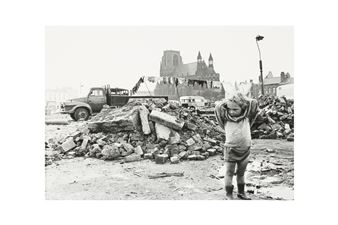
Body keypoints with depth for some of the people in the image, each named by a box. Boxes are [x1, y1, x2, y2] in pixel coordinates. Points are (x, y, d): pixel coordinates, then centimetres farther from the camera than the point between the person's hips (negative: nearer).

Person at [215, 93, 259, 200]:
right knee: (229, 173, 7)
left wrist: (243, 99, -3)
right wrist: (228, 101, -10)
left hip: (245, 150, 3)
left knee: (241, 173, 18)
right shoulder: (226, 118, -9)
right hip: (231, 150, -2)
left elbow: (254, 104, -7)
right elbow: (218, 108, -19)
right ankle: (229, 194, 18)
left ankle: (241, 192, 32)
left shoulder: (247, 117, -4)